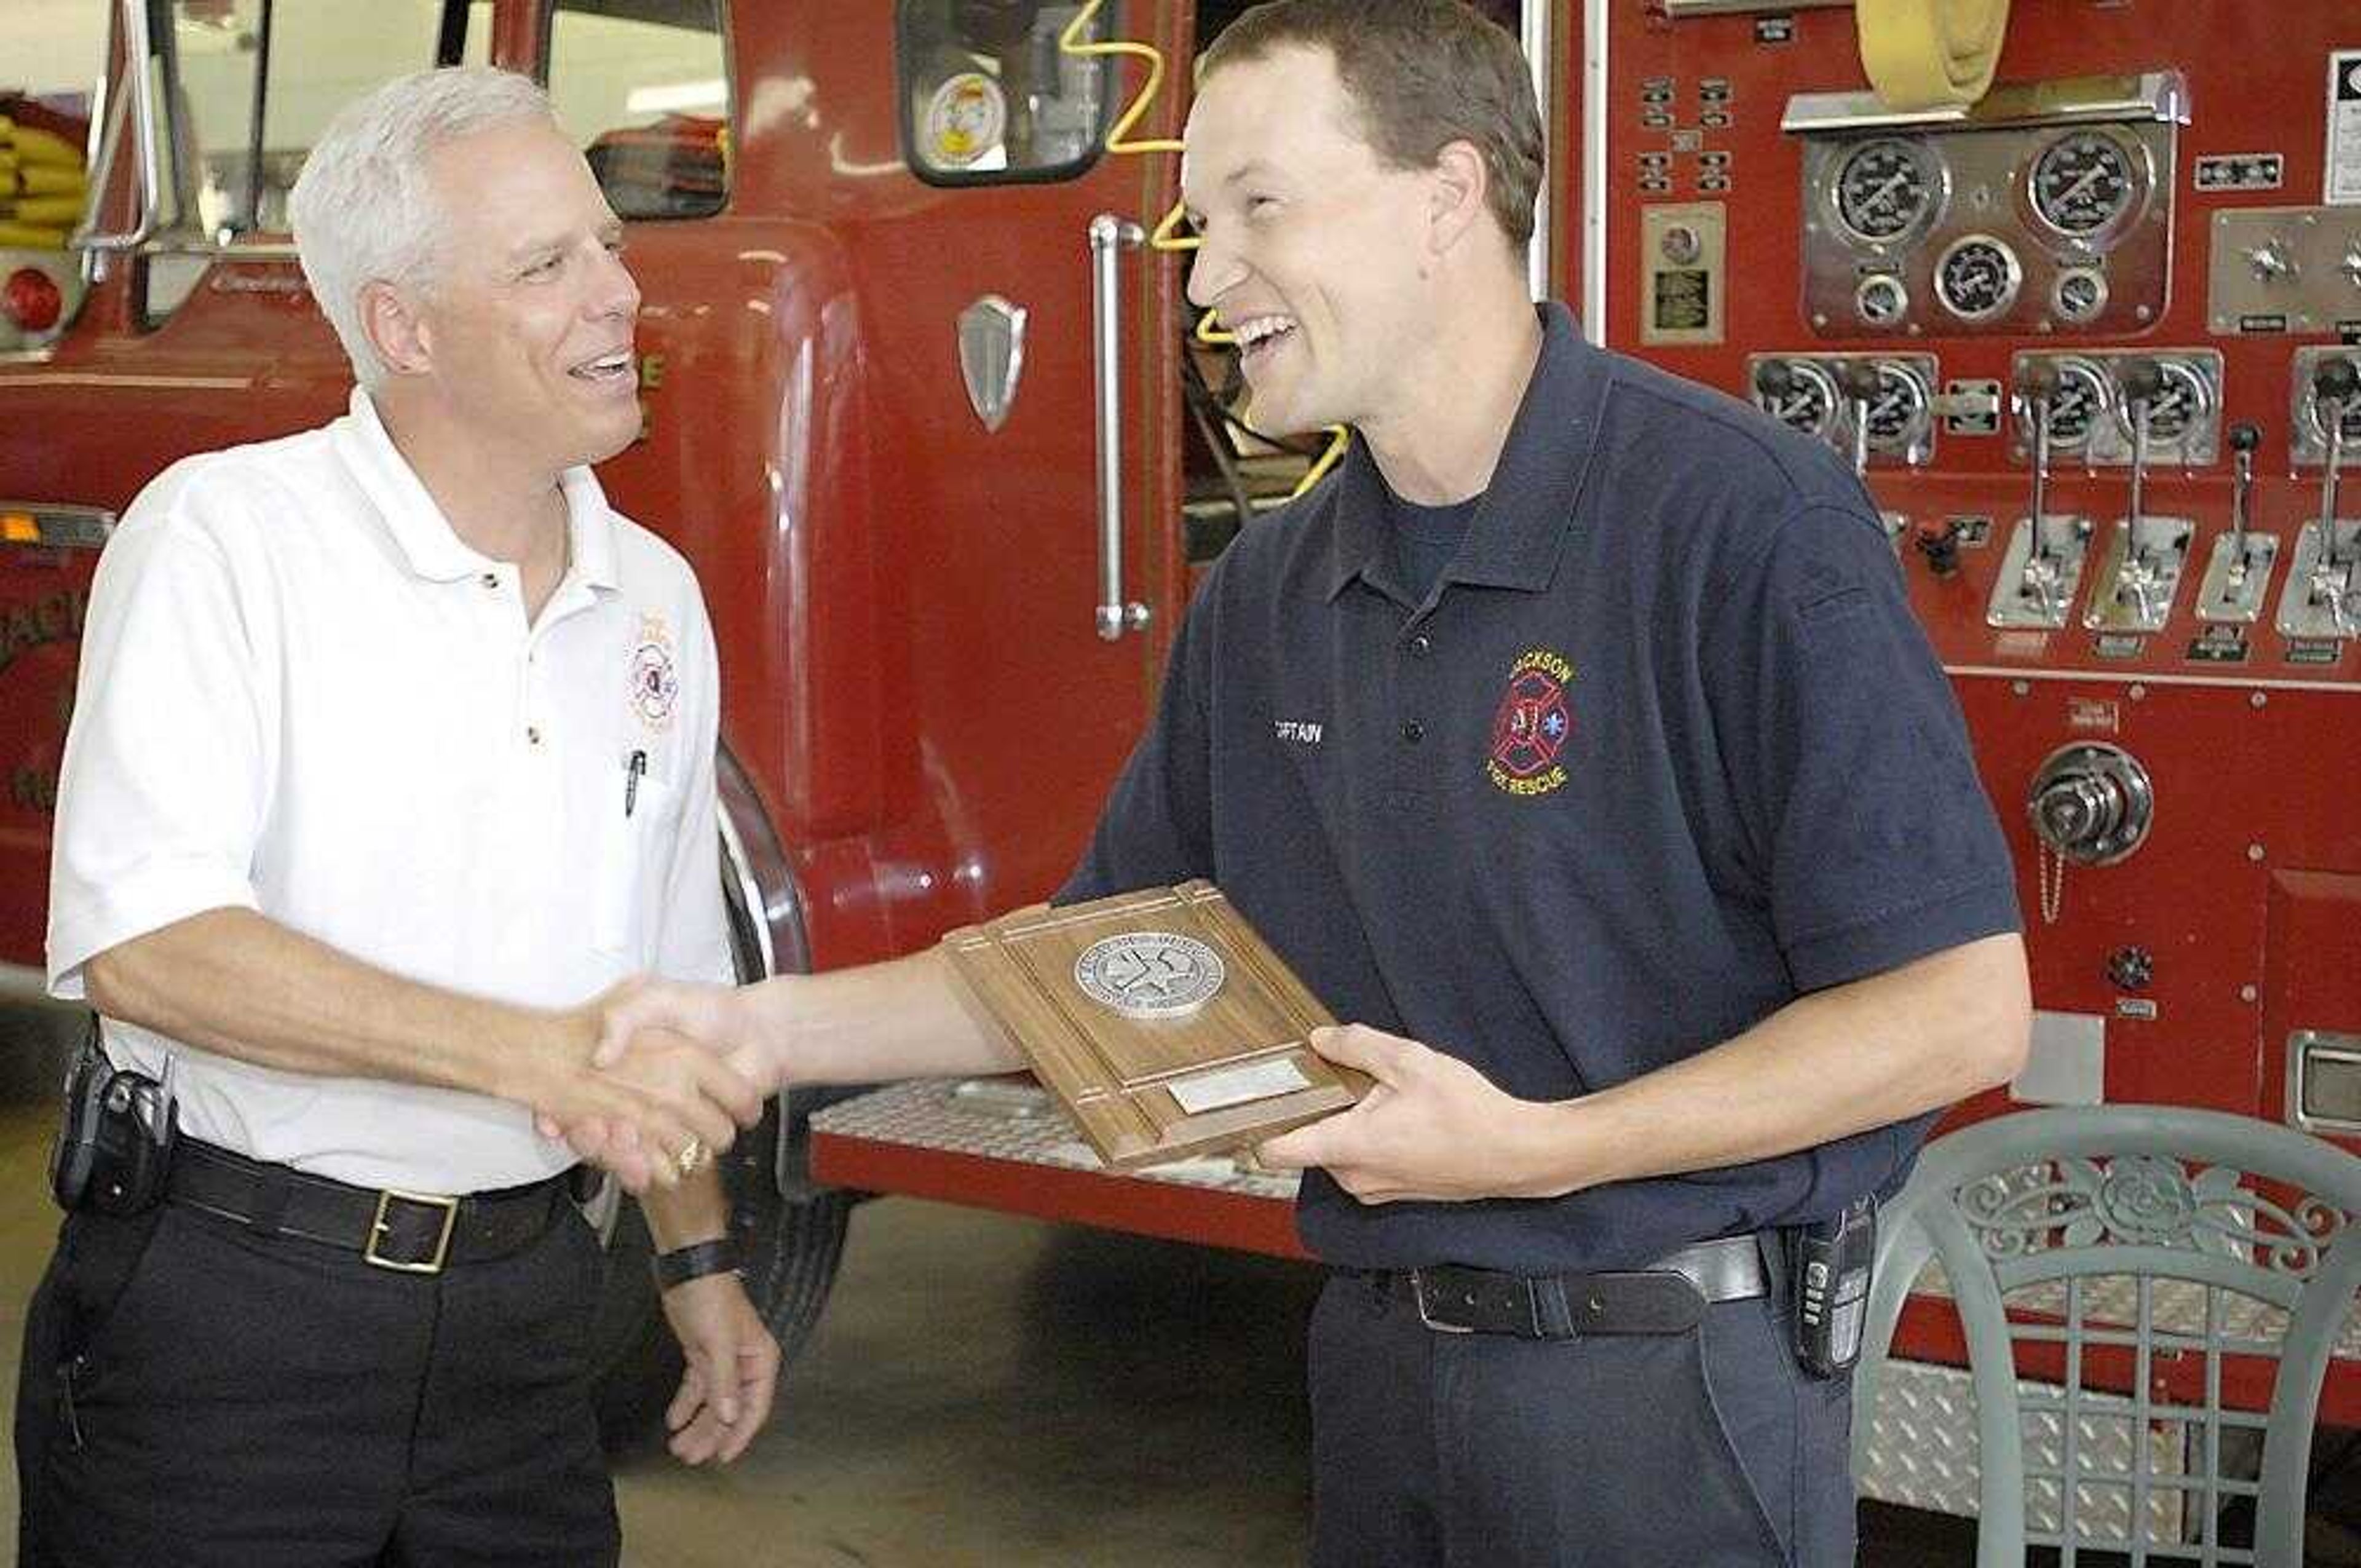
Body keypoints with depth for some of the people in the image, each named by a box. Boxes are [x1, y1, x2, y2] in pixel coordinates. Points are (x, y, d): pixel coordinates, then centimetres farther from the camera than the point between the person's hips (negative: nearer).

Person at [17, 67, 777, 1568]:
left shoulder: (655, 596, 8)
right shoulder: (225, 532, -11)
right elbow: (139, 942, -21)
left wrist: (700, 1258, 18)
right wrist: (534, 1052, -25)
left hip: (519, 1311, 5)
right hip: (222, 1300, -5)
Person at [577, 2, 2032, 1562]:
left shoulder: (1738, 514, -17)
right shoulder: (1269, 590, 5)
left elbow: (1956, 1006, -18)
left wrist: (1540, 1149, -21)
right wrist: (766, 1027, 0)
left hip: (1669, 1383, -6)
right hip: (1381, 1357, 6)